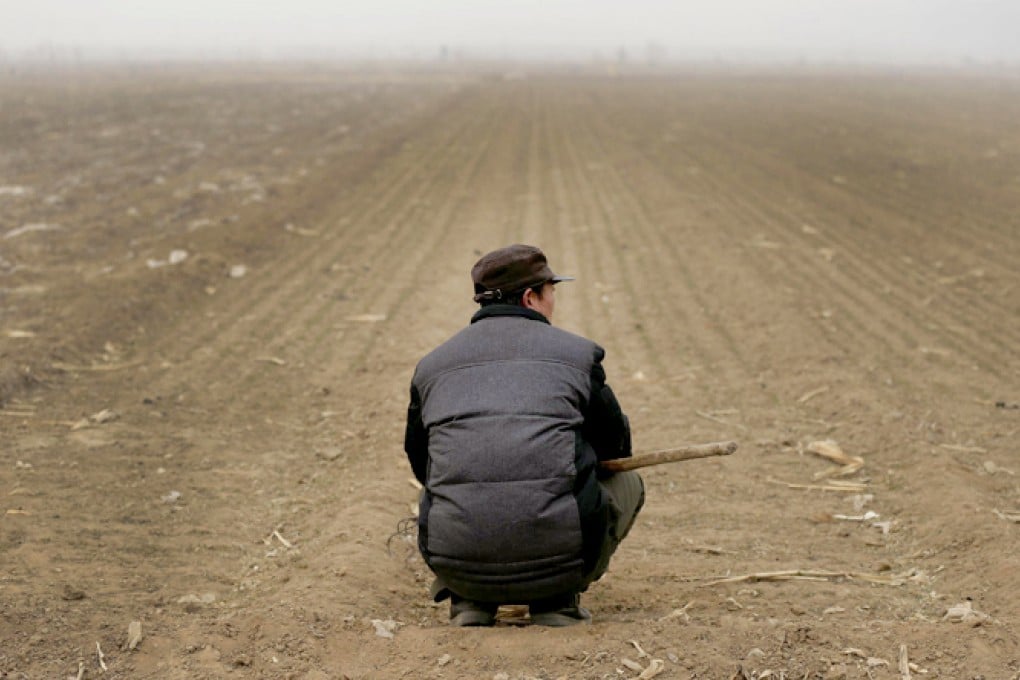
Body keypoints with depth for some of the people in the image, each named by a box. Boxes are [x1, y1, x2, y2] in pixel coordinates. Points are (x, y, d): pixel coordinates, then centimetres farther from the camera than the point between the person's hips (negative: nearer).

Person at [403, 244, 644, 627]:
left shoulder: (431, 365, 14)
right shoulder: (576, 353, 7)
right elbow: (616, 447, 21)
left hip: (457, 563, 3)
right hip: (558, 558, -3)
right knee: (626, 483, 26)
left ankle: (469, 601, 14)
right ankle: (558, 601, 10)